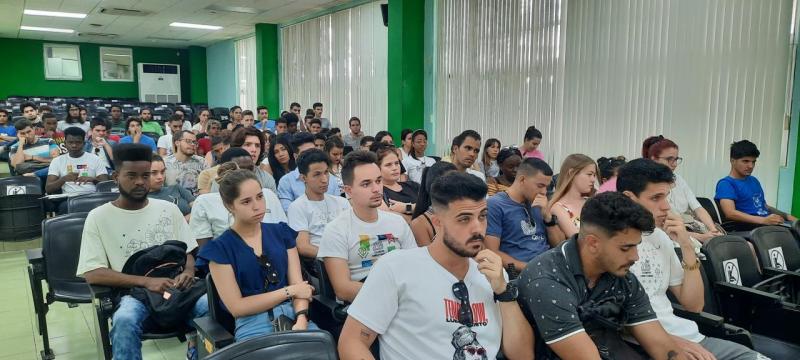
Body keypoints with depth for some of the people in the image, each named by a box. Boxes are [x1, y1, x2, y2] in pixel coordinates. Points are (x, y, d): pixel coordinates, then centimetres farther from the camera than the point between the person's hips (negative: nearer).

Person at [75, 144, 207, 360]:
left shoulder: (169, 209, 11)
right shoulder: (98, 217, 2)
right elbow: (92, 274, -6)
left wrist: (188, 273, -10)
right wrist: (145, 281, -18)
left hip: (176, 289, 2)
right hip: (133, 293, -2)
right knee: (125, 320, -37)